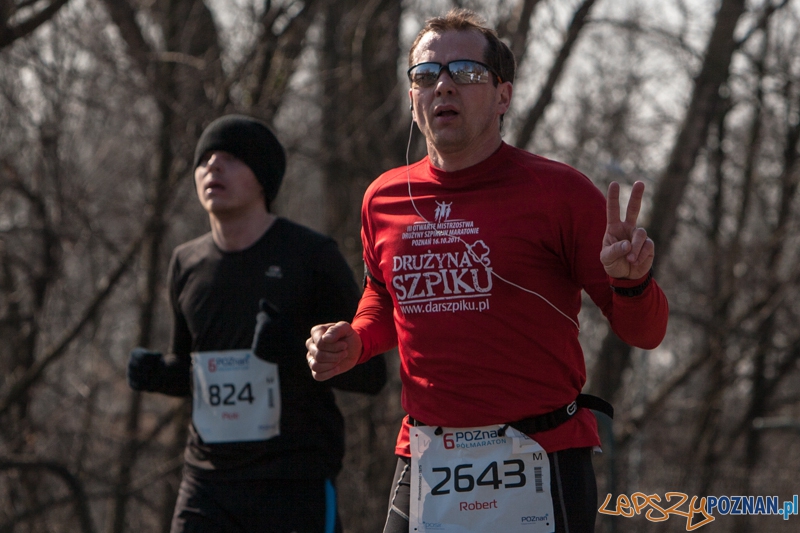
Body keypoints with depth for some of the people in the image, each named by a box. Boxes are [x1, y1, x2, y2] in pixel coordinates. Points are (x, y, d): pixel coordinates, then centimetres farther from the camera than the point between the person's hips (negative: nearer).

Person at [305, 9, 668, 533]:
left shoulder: (558, 191, -5)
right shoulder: (385, 199, 8)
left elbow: (644, 331, -4)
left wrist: (631, 281, -26)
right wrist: (354, 343, 8)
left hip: (538, 471, -4)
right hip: (423, 466, 4)